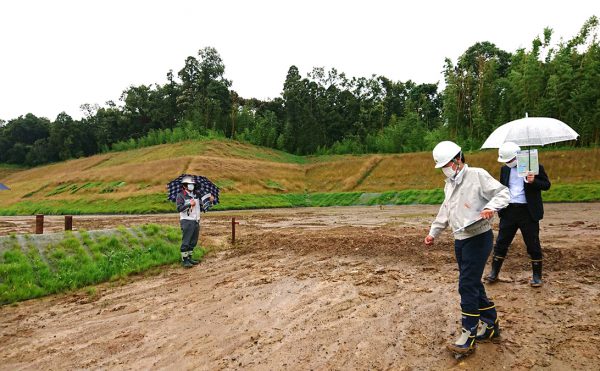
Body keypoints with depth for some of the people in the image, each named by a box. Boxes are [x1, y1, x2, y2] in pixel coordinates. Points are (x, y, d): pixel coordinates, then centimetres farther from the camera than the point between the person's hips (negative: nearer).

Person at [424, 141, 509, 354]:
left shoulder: (477, 175, -10)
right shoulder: (449, 183, 15)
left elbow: (503, 193, -14)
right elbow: (445, 211, 24)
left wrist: (491, 207, -32)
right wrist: (434, 232, 23)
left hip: (478, 239, -8)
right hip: (460, 240, 8)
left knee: (467, 286, -8)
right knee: (473, 285, 14)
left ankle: (468, 336, 2)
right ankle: (490, 325, 30)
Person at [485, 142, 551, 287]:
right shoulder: (505, 169, 8)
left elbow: (547, 185, -4)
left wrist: (533, 181, -24)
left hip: (528, 211, -4)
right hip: (509, 210, 4)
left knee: (533, 244, 5)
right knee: (501, 242, 7)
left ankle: (537, 276, 20)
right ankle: (494, 273, 17)